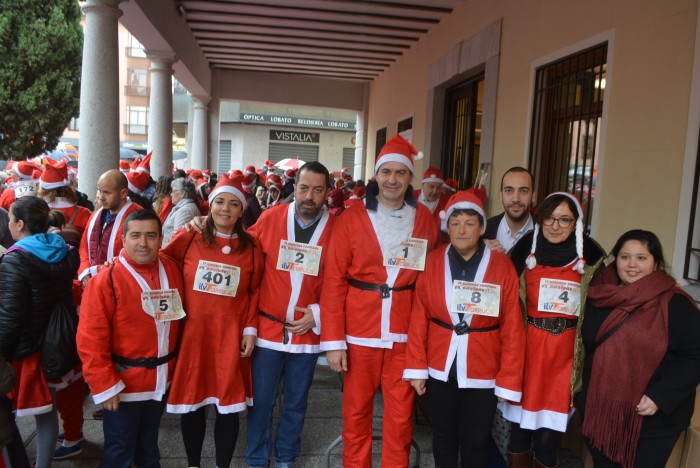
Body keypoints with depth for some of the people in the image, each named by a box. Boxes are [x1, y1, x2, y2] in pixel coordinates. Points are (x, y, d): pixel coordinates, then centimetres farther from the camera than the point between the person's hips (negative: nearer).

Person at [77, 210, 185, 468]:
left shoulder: (172, 270, -1)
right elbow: (91, 340, -18)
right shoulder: (106, 279, -18)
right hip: (123, 384, -5)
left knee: (149, 442, 25)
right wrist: (105, 384, -17)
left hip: (162, 379, 5)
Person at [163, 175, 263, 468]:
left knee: (229, 404, 5)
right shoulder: (188, 238, -1)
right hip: (192, 333, 0)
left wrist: (250, 329, -1)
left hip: (231, 336, 0)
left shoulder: (251, 247, 2)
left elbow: (255, 292, 4)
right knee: (191, 402, 10)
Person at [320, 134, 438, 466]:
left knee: (400, 416, 10)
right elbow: (334, 281, -5)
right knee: (356, 413, 13)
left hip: (404, 334, 1)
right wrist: (333, 340, -9)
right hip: (359, 333, -1)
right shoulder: (351, 218, -4)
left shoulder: (425, 219, 2)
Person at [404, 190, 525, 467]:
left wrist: (508, 380, -8)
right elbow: (419, 318, -2)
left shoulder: (502, 266, -8)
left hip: (483, 371, -1)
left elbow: (512, 328, -8)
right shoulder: (433, 262, -4)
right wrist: (416, 367, -3)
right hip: (440, 368, 2)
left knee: (476, 440, 13)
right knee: (443, 436, 18)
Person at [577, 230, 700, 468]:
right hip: (597, 412, 4)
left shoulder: (676, 304, -13)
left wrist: (660, 397, -20)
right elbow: (584, 344, 14)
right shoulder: (598, 298, 2)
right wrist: (579, 390, 8)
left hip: (653, 421, -4)